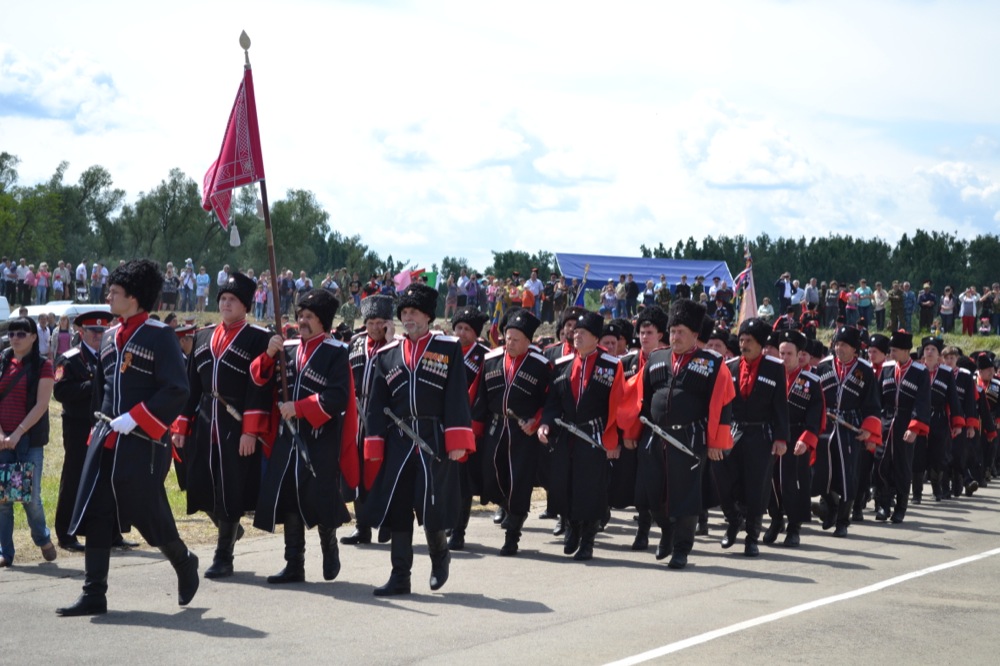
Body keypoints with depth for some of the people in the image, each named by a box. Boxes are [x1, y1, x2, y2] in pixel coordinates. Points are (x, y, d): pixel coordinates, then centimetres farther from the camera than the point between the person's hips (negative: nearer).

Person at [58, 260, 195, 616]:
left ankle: (184, 563, 28)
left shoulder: (160, 336, -9)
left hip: (142, 443, -7)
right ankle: (94, 596, 5)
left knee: (148, 513, 1)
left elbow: (177, 390, -15)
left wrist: (133, 420, -19)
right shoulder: (109, 336, 12)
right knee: (95, 515, 1)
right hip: (105, 439, 7)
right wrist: (104, 425, 18)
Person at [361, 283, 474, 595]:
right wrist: (374, 448, 4)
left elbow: (457, 397, -4)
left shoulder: (449, 349, 2)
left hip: (435, 440, -3)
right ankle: (400, 577, 9)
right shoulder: (387, 354, 12)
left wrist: (458, 441, -11)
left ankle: (440, 555, 20)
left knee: (431, 507, -9)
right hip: (398, 442, 4)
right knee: (397, 508, 2)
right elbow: (377, 404, 10)